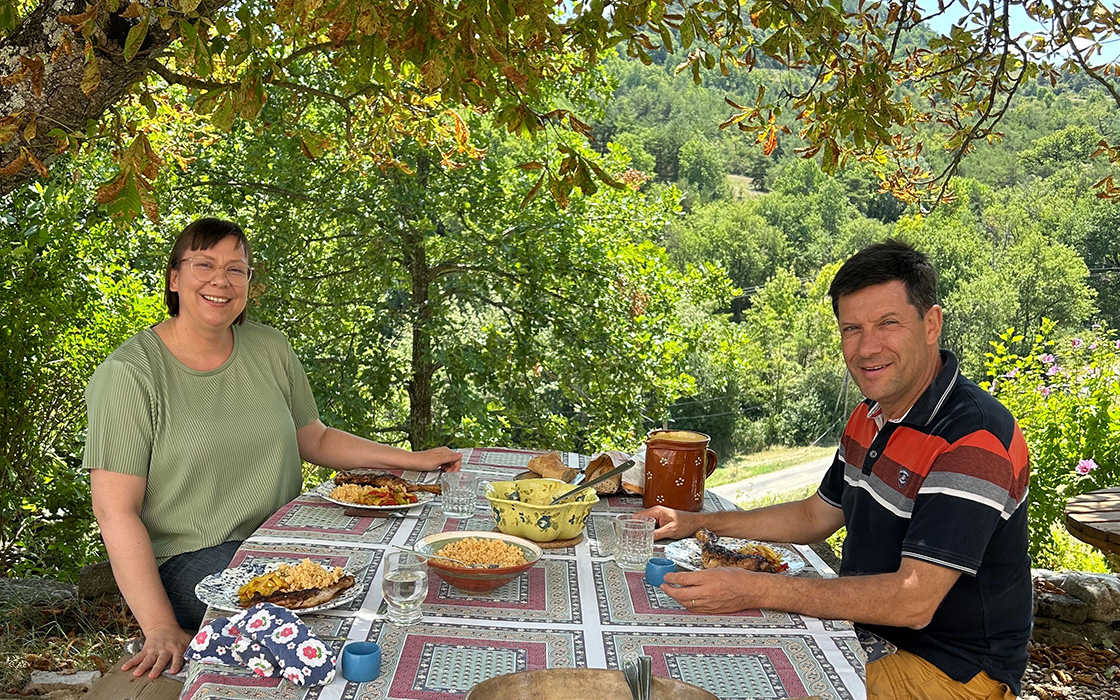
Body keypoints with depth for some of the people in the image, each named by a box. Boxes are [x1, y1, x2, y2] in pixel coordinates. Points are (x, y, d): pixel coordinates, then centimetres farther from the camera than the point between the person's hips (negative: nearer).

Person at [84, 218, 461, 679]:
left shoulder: (270, 349, 7)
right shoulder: (129, 373, -9)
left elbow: (315, 439, 19)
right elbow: (115, 511, -13)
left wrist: (410, 460, 9)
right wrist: (161, 629, -20)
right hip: (191, 557, -5)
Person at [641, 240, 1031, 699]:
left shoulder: (976, 440, -26)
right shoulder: (871, 417, 4)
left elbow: (914, 601, -31)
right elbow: (816, 516, 17)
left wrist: (757, 591, -32)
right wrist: (696, 523, 9)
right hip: (868, 638, 8)